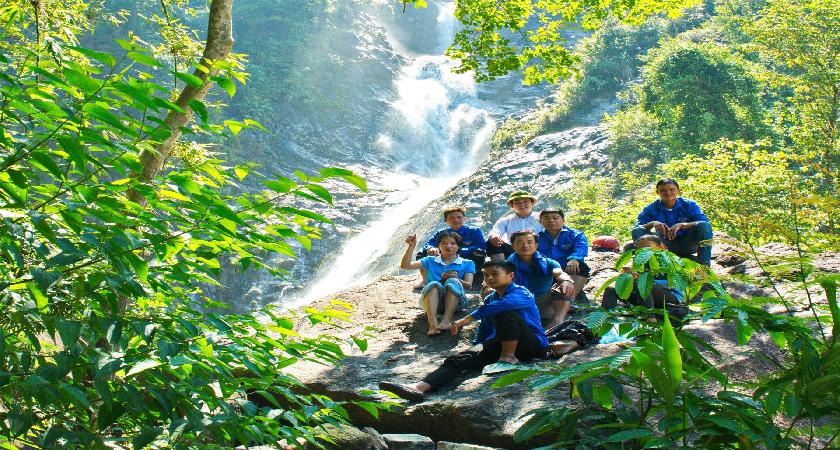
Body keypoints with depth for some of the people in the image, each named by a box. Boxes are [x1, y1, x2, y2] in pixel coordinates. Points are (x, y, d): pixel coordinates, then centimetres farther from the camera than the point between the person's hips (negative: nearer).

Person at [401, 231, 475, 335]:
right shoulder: (430, 261, 20)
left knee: (452, 282, -28)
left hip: (456, 302, -1)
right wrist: (411, 247, -4)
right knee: (433, 284, -30)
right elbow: (405, 265, 9)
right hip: (431, 301, 1)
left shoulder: (467, 264, 17)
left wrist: (456, 279, -18)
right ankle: (432, 323, -52)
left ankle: (447, 319, -47)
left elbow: (469, 285, 2)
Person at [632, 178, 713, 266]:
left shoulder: (689, 205, -1)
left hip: (687, 245, 0)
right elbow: (637, 228, -6)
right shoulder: (651, 209, 2)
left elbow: (704, 222, -15)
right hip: (665, 245, 1)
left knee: (703, 226, -26)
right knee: (637, 231, -18)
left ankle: (704, 264, -32)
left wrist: (681, 225, -29)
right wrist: (652, 224, -28)